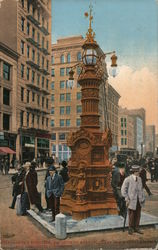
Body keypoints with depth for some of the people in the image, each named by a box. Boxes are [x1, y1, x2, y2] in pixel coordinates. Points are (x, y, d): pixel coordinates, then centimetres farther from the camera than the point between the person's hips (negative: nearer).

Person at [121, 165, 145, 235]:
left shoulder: (139, 179, 5)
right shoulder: (128, 179, -12)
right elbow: (123, 190, -8)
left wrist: (143, 198, 8)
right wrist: (127, 199, -11)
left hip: (139, 200, 5)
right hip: (132, 200, -5)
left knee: (138, 214, 10)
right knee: (131, 215, 4)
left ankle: (136, 228, 24)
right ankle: (131, 228, 20)